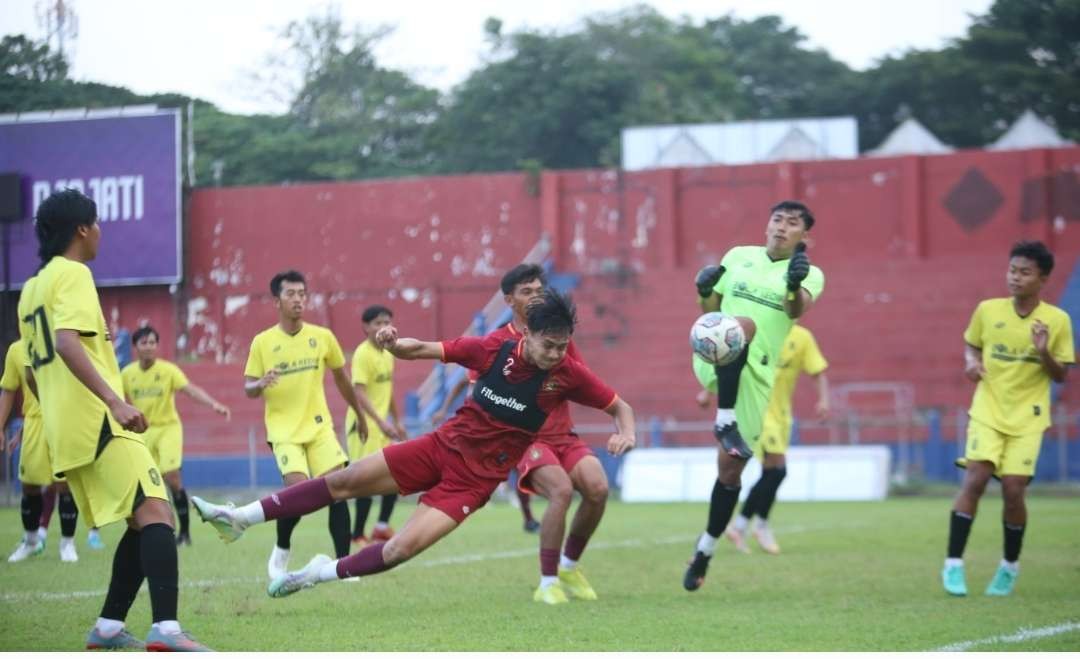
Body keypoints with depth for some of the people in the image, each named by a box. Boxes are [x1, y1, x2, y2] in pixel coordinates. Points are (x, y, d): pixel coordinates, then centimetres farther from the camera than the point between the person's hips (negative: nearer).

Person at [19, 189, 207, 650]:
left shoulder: (32, 288, 21)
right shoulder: (73, 274, -6)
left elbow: (34, 372, 26)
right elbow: (67, 343, -23)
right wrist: (114, 401, -29)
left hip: (65, 431, 9)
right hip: (97, 422, -9)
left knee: (142, 524, 14)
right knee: (156, 513, -18)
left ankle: (108, 628, 10)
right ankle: (165, 630, -33)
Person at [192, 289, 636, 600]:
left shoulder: (567, 375, -15)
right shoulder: (494, 350, -10)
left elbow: (620, 407, -4)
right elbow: (425, 349, -2)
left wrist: (625, 432, -26)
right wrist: (395, 344, -23)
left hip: (476, 478, -2)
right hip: (444, 445, 2)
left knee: (401, 550, -17)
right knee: (344, 481, 0)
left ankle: (326, 573, 9)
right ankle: (241, 518, 10)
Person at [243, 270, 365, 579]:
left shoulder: (322, 337, 2)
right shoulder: (262, 342, -3)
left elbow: (341, 379, 15)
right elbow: (249, 389, 1)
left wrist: (359, 415, 23)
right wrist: (261, 384, -22)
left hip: (319, 426, 2)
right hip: (284, 430, -2)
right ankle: (282, 550, 7)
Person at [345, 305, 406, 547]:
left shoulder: (388, 354, 12)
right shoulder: (363, 354, -15)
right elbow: (359, 393, -23)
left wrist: (397, 421, 22)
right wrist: (381, 422, -30)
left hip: (382, 425, 9)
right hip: (365, 425, -9)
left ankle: (382, 526, 17)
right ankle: (358, 535, -2)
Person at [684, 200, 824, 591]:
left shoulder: (810, 274, 4)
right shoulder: (738, 256, 11)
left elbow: (797, 310, -18)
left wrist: (795, 287, -41)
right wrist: (704, 291, -8)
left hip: (755, 375, 0)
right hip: (716, 359, 0)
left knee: (730, 468, 0)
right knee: (744, 324, -35)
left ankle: (705, 551, 18)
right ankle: (725, 423, -35)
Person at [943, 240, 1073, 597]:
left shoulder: (1057, 320, -4)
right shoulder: (987, 310, -1)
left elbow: (1061, 376, 0)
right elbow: (971, 345, 15)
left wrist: (1044, 353, -19)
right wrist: (971, 361, -7)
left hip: (1027, 419, -1)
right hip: (988, 411, 1)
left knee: (1013, 490, -7)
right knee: (975, 480, -15)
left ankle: (1010, 566, 17)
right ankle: (953, 564, -8)